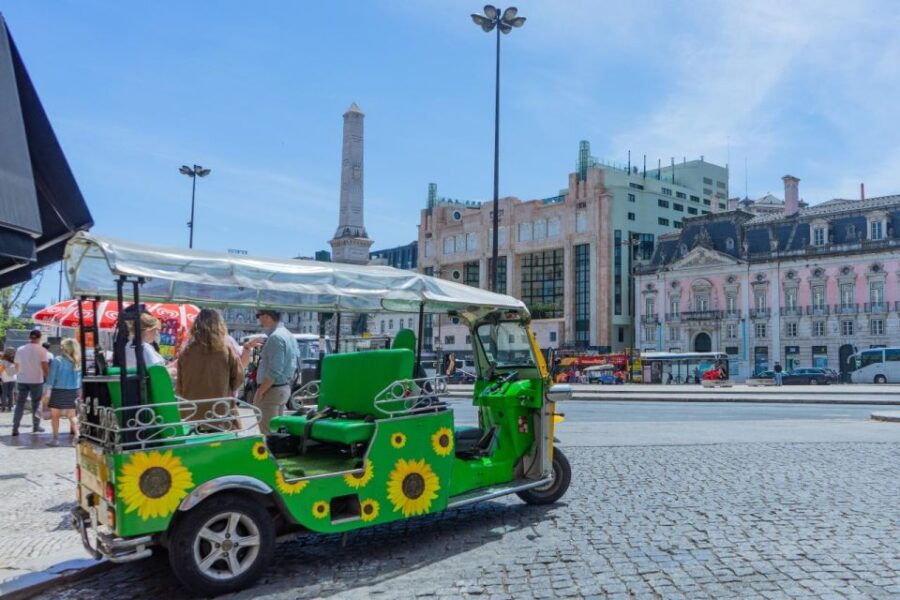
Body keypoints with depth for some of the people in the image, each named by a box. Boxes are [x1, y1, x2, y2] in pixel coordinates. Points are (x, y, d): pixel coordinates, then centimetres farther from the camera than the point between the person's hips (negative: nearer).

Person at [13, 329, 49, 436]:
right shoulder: (41, 350, -7)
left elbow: (17, 366, 11)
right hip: (36, 380, -3)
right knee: (36, 403, 9)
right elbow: (45, 367, -11)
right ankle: (36, 426, 11)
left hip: (22, 380, 3)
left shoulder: (20, 350, 5)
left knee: (20, 403, 6)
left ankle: (15, 428, 0)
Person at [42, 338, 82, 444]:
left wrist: (47, 393, -6)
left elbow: (51, 378, -9)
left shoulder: (57, 361, -9)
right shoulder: (77, 362, 1)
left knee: (55, 416, 10)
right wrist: (79, 393, 11)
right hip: (72, 392, 4)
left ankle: (56, 438, 9)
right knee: (72, 416, 12)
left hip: (58, 391, -3)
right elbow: (80, 379, 4)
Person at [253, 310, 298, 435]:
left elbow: (274, 371, -23)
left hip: (272, 390, -10)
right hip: (285, 388, 10)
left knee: (267, 431, -5)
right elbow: (293, 366, 18)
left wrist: (260, 392, -17)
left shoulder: (275, 337, -19)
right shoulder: (288, 335, 13)